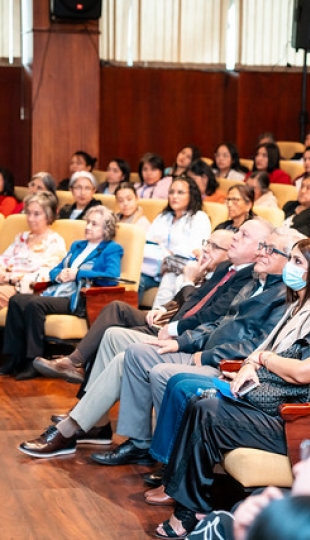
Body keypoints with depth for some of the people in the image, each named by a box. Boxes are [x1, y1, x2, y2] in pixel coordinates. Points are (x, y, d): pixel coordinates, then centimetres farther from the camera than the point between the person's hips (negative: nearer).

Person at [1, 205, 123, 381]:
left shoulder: (112, 249, 4)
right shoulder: (77, 246, 27)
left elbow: (112, 277, -14)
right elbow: (55, 270, 29)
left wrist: (78, 274, -10)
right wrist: (59, 274, 3)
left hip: (78, 299, -7)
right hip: (56, 293, 8)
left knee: (34, 304, -31)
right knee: (17, 301, -17)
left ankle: (33, 362, -25)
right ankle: (15, 359, -16)